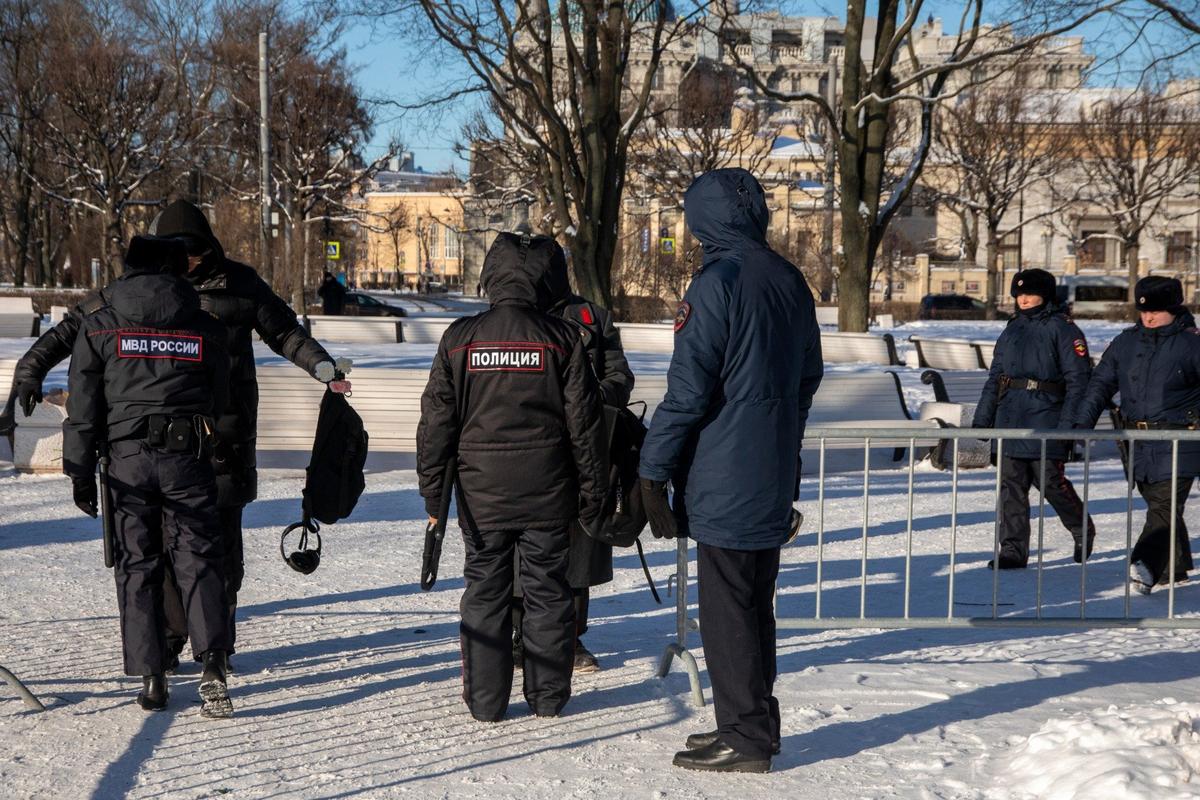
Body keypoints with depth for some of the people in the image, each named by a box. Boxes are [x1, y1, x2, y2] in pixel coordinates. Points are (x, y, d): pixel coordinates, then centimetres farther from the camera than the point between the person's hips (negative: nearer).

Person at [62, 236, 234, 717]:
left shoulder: (99, 327, 4)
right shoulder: (206, 329, 6)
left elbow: (82, 408, 3)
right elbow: (220, 399, 11)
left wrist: (80, 473, 7)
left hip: (127, 459, 0)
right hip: (188, 459, 0)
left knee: (137, 567, 7)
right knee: (199, 560, 3)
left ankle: (151, 678, 4)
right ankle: (212, 664, -14)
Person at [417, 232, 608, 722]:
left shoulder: (459, 338, -2)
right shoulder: (561, 338, -4)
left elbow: (436, 421, 1)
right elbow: (584, 424, -2)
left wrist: (433, 495, 8)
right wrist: (592, 495, 7)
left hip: (481, 495, 1)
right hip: (548, 496, 0)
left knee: (485, 593, 9)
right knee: (548, 592, 11)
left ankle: (486, 700, 13)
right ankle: (548, 695, 17)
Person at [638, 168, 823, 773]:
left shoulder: (717, 281, -15)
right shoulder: (789, 280, 10)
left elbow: (688, 388, -18)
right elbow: (808, 374, 19)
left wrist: (653, 467, -11)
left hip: (724, 481, -8)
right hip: (775, 477, 8)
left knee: (727, 609, -1)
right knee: (755, 605, 16)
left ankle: (745, 738, 5)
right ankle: (755, 723, 25)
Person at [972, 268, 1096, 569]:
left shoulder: (1062, 329, -2)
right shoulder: (1012, 330, 18)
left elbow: (1078, 378, -8)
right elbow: (994, 378, 20)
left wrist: (1069, 425, -15)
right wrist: (981, 419, 14)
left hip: (1044, 417, -6)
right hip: (1009, 418, 6)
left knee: (1051, 481, -3)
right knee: (1011, 485, 3)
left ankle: (1083, 531, 24)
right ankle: (1013, 550, 8)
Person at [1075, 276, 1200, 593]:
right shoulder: (1125, 343, 9)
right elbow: (1101, 383, 11)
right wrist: (1082, 423, 0)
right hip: (1138, 444, 5)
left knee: (1164, 506, -16)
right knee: (1158, 504, 14)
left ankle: (1146, 566, -28)